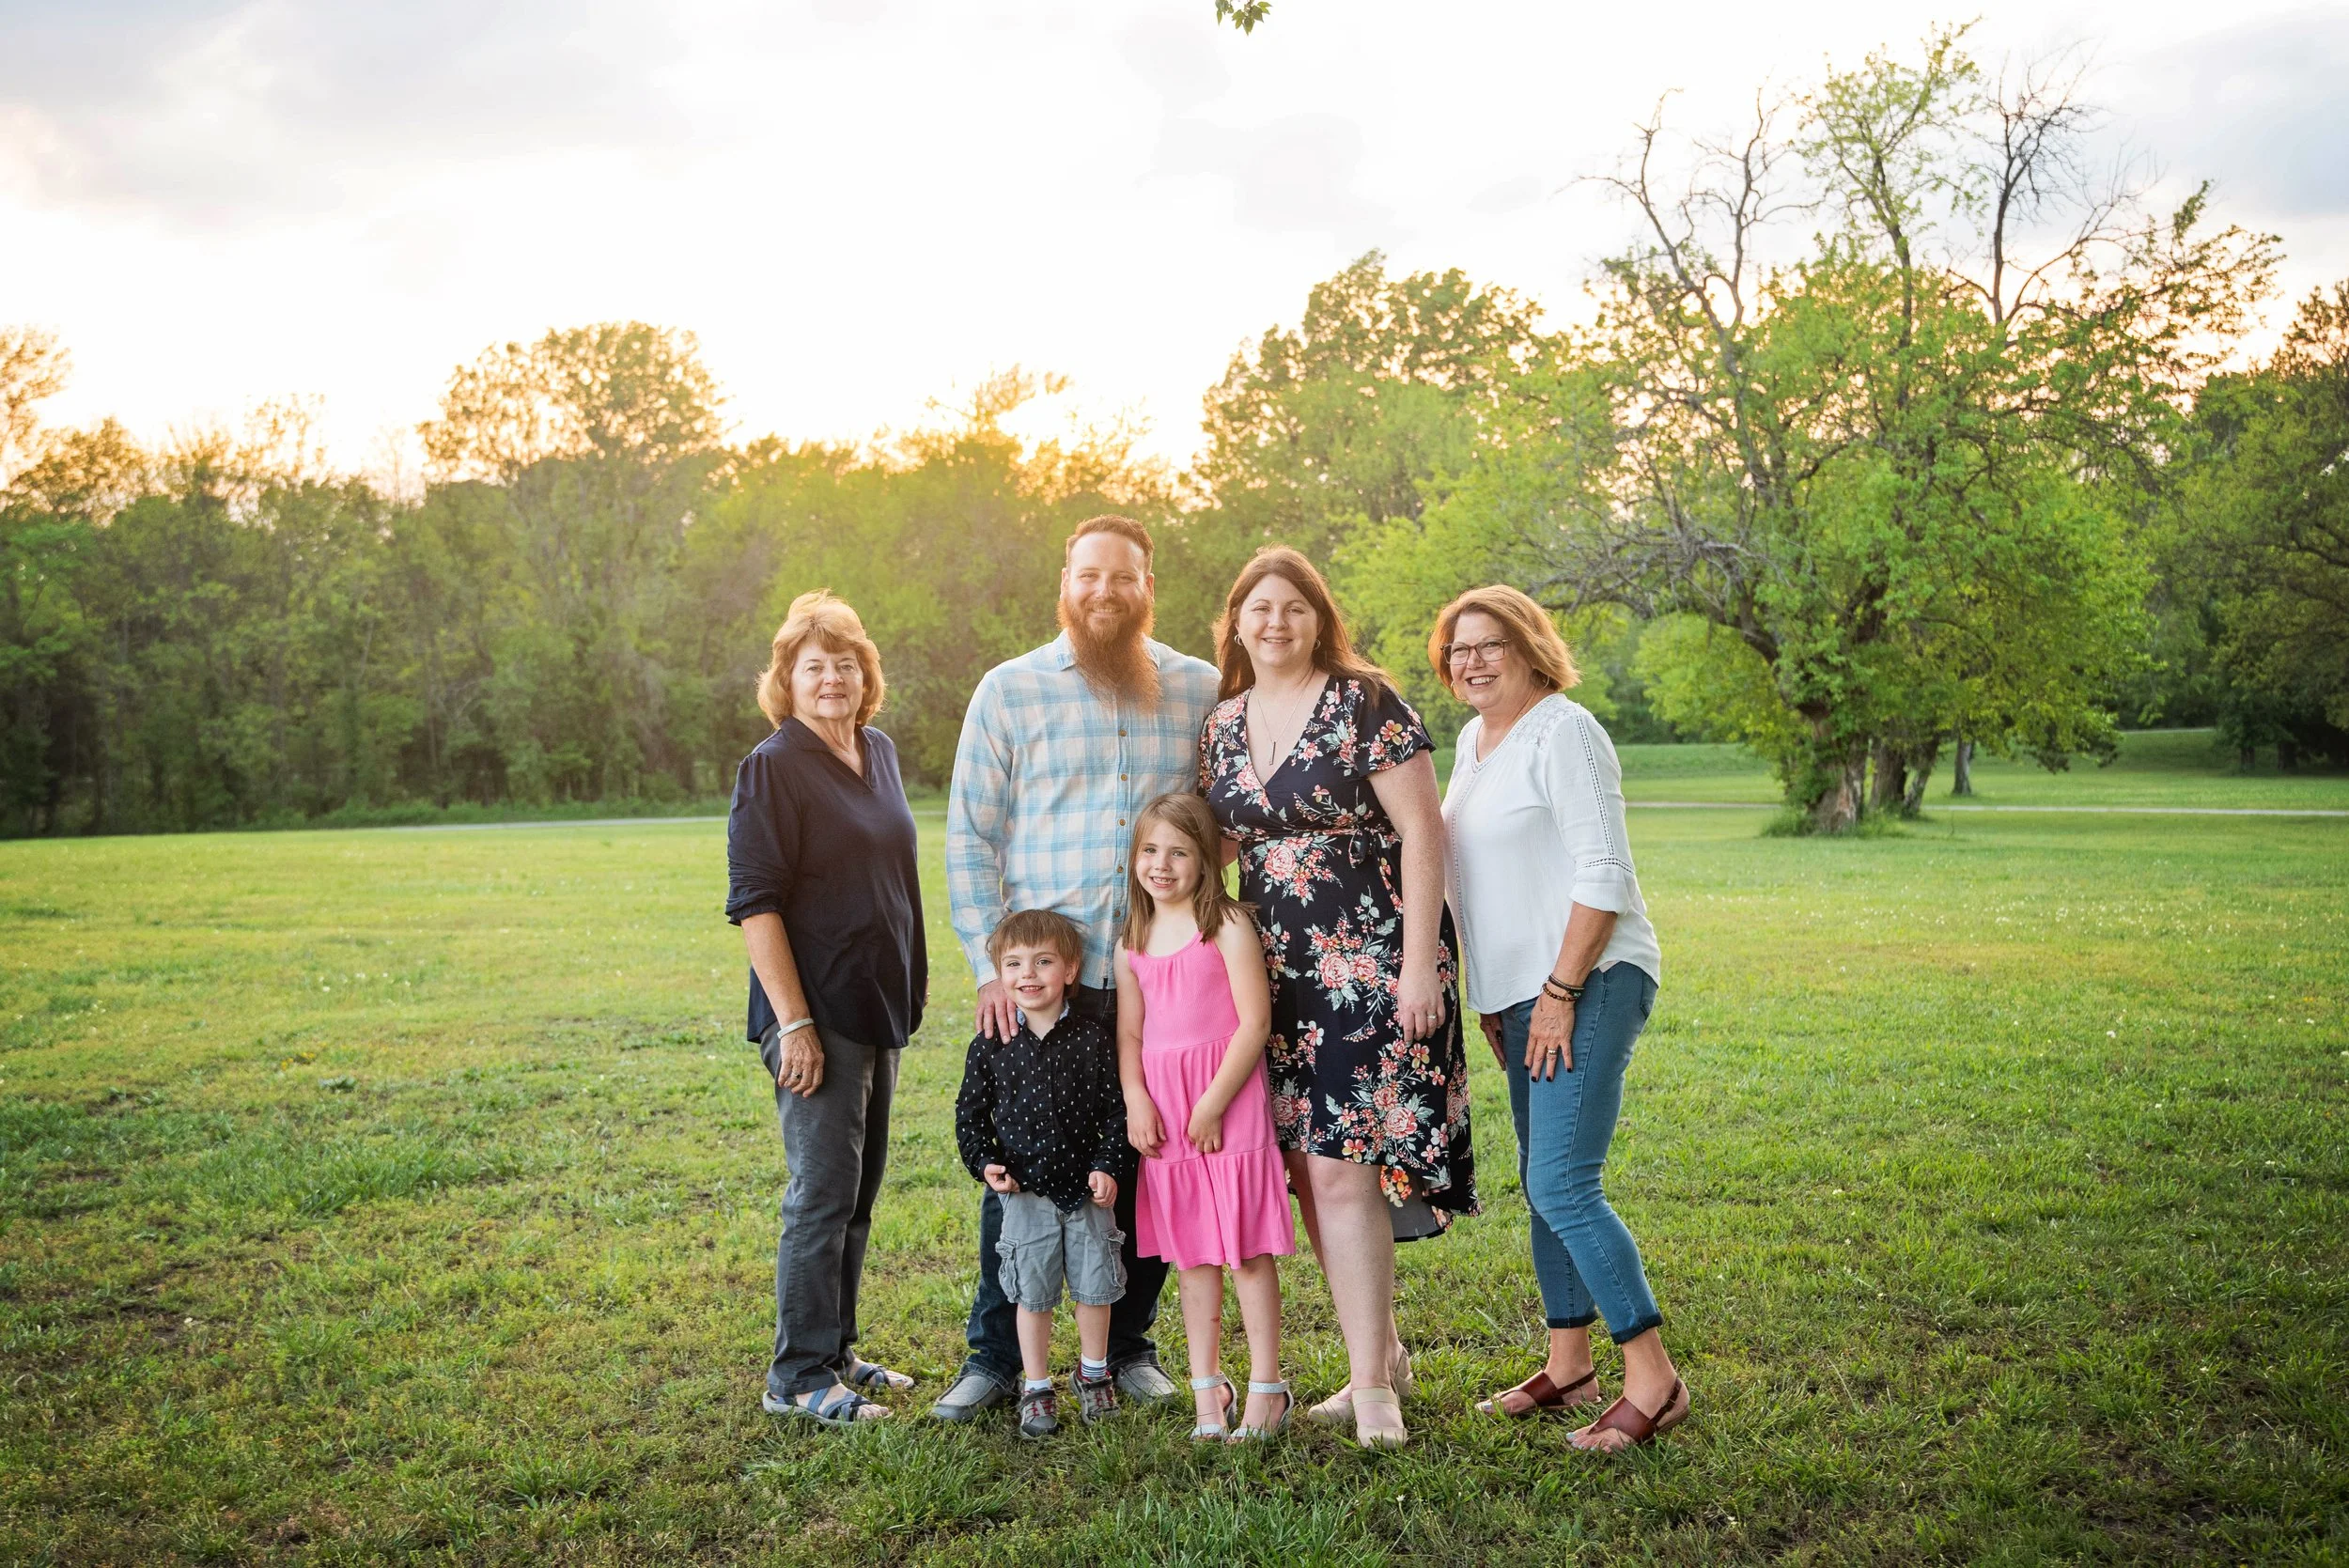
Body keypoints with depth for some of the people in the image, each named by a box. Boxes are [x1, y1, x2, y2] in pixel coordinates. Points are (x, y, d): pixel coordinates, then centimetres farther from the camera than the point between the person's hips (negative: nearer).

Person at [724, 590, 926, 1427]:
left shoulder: (879, 752, 11)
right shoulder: (773, 767, -12)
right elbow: (754, 903, -16)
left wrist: (914, 982, 19)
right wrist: (794, 1022, -21)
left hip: (881, 1006, 8)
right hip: (815, 1012, -8)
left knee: (858, 1190, 15)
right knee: (822, 1189, -4)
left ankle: (835, 1349, 28)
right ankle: (798, 1376, 7)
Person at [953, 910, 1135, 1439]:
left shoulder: (1092, 1039, -4)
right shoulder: (990, 1045, -3)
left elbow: (1115, 1110, 0)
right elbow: (970, 1112, 4)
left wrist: (1110, 1167, -9)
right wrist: (985, 1163, -10)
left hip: (1087, 1189, 0)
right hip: (1023, 1191, 0)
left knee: (1095, 1284, 10)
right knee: (1033, 1291, 6)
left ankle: (1093, 1370, 34)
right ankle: (1036, 1386, 23)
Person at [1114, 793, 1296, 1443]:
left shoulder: (1227, 926, -7)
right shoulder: (1133, 943, 11)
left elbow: (1255, 1021, -12)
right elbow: (1129, 1033, 11)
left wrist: (1212, 1103, -14)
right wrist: (1136, 1100, -5)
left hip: (1229, 1103, -5)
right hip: (1165, 1111, 5)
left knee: (1248, 1251, 0)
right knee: (1191, 1253, 11)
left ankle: (1266, 1388, 11)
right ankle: (1207, 1387, 20)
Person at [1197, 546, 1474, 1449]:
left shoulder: (1365, 704, -6)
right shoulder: (1221, 725, 11)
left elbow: (1421, 831, -9)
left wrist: (1419, 961, -15)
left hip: (1370, 966, -6)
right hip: (1278, 975, 6)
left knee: (1340, 1168, -9)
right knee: (1308, 1174, 8)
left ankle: (1372, 1381, 5)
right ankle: (1383, 1355, 24)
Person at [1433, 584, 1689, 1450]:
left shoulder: (1561, 731, -11)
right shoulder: (1474, 740, 16)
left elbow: (1604, 874, -17)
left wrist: (1560, 993, -18)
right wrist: (1493, 996, 18)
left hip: (1589, 983, -9)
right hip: (1525, 990, 9)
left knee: (1562, 1186, -14)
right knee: (1544, 1185, 13)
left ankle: (1653, 1380, -4)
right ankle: (1568, 1368, 24)